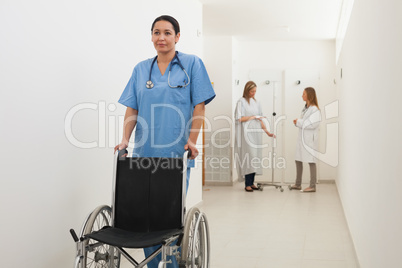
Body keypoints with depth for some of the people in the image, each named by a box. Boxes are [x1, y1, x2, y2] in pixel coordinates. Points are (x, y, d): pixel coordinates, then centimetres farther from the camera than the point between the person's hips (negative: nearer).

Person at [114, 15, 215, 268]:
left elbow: (199, 105, -2)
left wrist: (192, 140, -11)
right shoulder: (141, 69, 12)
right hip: (145, 152, 4)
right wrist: (125, 140, -2)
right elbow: (132, 108, 11)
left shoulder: (192, 64, 2)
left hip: (177, 153, -3)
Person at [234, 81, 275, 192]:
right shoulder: (241, 102, -1)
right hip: (246, 133, -6)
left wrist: (267, 131, 12)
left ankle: (252, 182, 11)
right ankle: (247, 184, -8)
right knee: (249, 157, -11)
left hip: (256, 133, 6)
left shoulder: (256, 102, 16)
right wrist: (253, 117, -7)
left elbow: (260, 120, 18)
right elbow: (239, 118, -10)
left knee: (255, 158, 4)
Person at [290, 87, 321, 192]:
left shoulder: (314, 109, -13)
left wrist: (299, 122, -14)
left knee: (311, 162, -3)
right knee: (298, 160, 13)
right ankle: (298, 184, 23)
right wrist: (297, 122, -1)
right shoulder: (305, 108, 15)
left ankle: (312, 186, 4)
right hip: (302, 138, 9)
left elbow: (313, 124, -21)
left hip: (310, 139, -9)